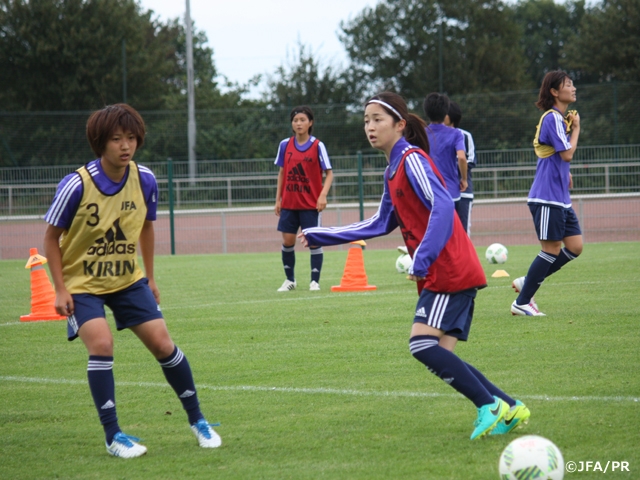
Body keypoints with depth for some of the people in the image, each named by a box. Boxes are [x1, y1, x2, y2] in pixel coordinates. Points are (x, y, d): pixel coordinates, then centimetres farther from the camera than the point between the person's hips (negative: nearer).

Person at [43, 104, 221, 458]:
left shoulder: (145, 180, -10)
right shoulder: (76, 185, -22)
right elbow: (51, 237, -11)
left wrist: (150, 278, 12)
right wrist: (60, 290, -15)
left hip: (129, 279, 4)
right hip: (83, 283, -4)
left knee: (162, 344, -1)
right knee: (101, 343, -24)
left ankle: (197, 420, 17)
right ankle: (112, 435, -12)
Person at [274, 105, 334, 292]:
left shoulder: (317, 146, -5)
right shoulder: (285, 145, 4)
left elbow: (329, 173, -4)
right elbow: (282, 173, 12)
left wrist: (323, 195, -18)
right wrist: (278, 199, 8)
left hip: (310, 203, -3)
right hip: (289, 202, 3)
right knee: (288, 241, 2)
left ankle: (315, 281, 3)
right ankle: (290, 280, 16)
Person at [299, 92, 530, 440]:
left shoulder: (412, 160, -10)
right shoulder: (393, 171, 18)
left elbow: (442, 206, -22)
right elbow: (379, 224, 25)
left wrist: (422, 258, -30)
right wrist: (320, 236, 26)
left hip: (449, 271, -9)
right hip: (439, 275, 9)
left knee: (422, 344, -18)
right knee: (440, 356, 4)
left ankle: (490, 405, -12)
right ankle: (509, 409, 9)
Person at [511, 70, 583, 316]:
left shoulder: (560, 118, 16)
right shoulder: (552, 118, -14)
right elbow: (567, 154, -19)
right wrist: (576, 128, -8)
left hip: (560, 198, 9)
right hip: (547, 197, -9)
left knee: (575, 246, 5)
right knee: (552, 249, -6)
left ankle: (526, 283, 14)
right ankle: (522, 303, 3)